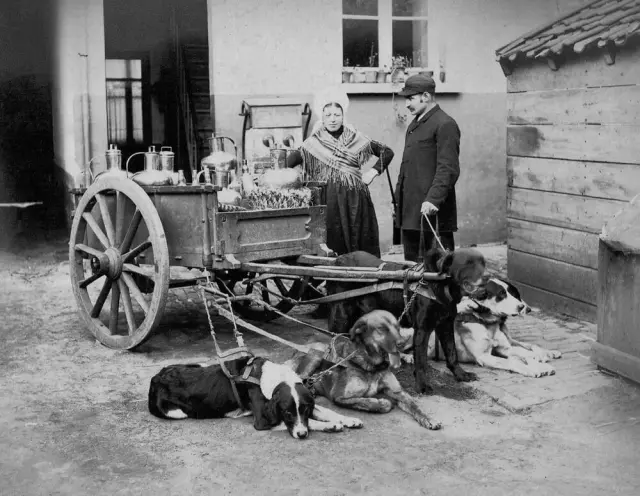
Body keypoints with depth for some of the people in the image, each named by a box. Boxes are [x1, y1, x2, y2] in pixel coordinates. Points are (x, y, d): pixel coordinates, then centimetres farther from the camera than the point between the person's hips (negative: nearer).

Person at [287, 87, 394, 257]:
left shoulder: (356, 138, 7)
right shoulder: (314, 142, 4)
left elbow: (387, 152, 14)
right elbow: (288, 163, -4)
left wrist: (373, 172, 5)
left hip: (355, 200, 2)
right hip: (328, 202, -1)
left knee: (359, 244, 2)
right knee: (333, 245, -3)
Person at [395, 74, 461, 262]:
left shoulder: (445, 125, -10)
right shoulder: (415, 124, 19)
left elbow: (448, 169, -18)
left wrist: (433, 199, -26)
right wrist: (397, 200, 20)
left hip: (433, 211, -9)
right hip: (410, 211, 9)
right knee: (412, 263, 12)